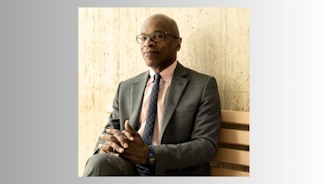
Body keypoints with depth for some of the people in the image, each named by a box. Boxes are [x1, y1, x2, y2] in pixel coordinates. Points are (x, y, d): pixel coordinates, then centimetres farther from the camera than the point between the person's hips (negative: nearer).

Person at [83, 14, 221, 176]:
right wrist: (106, 145, -12)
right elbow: (109, 130, 15)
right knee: (100, 162, -30)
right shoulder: (126, 88, 16)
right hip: (130, 171, 4)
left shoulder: (203, 86, 2)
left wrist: (149, 155, -21)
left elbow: (207, 145, -7)